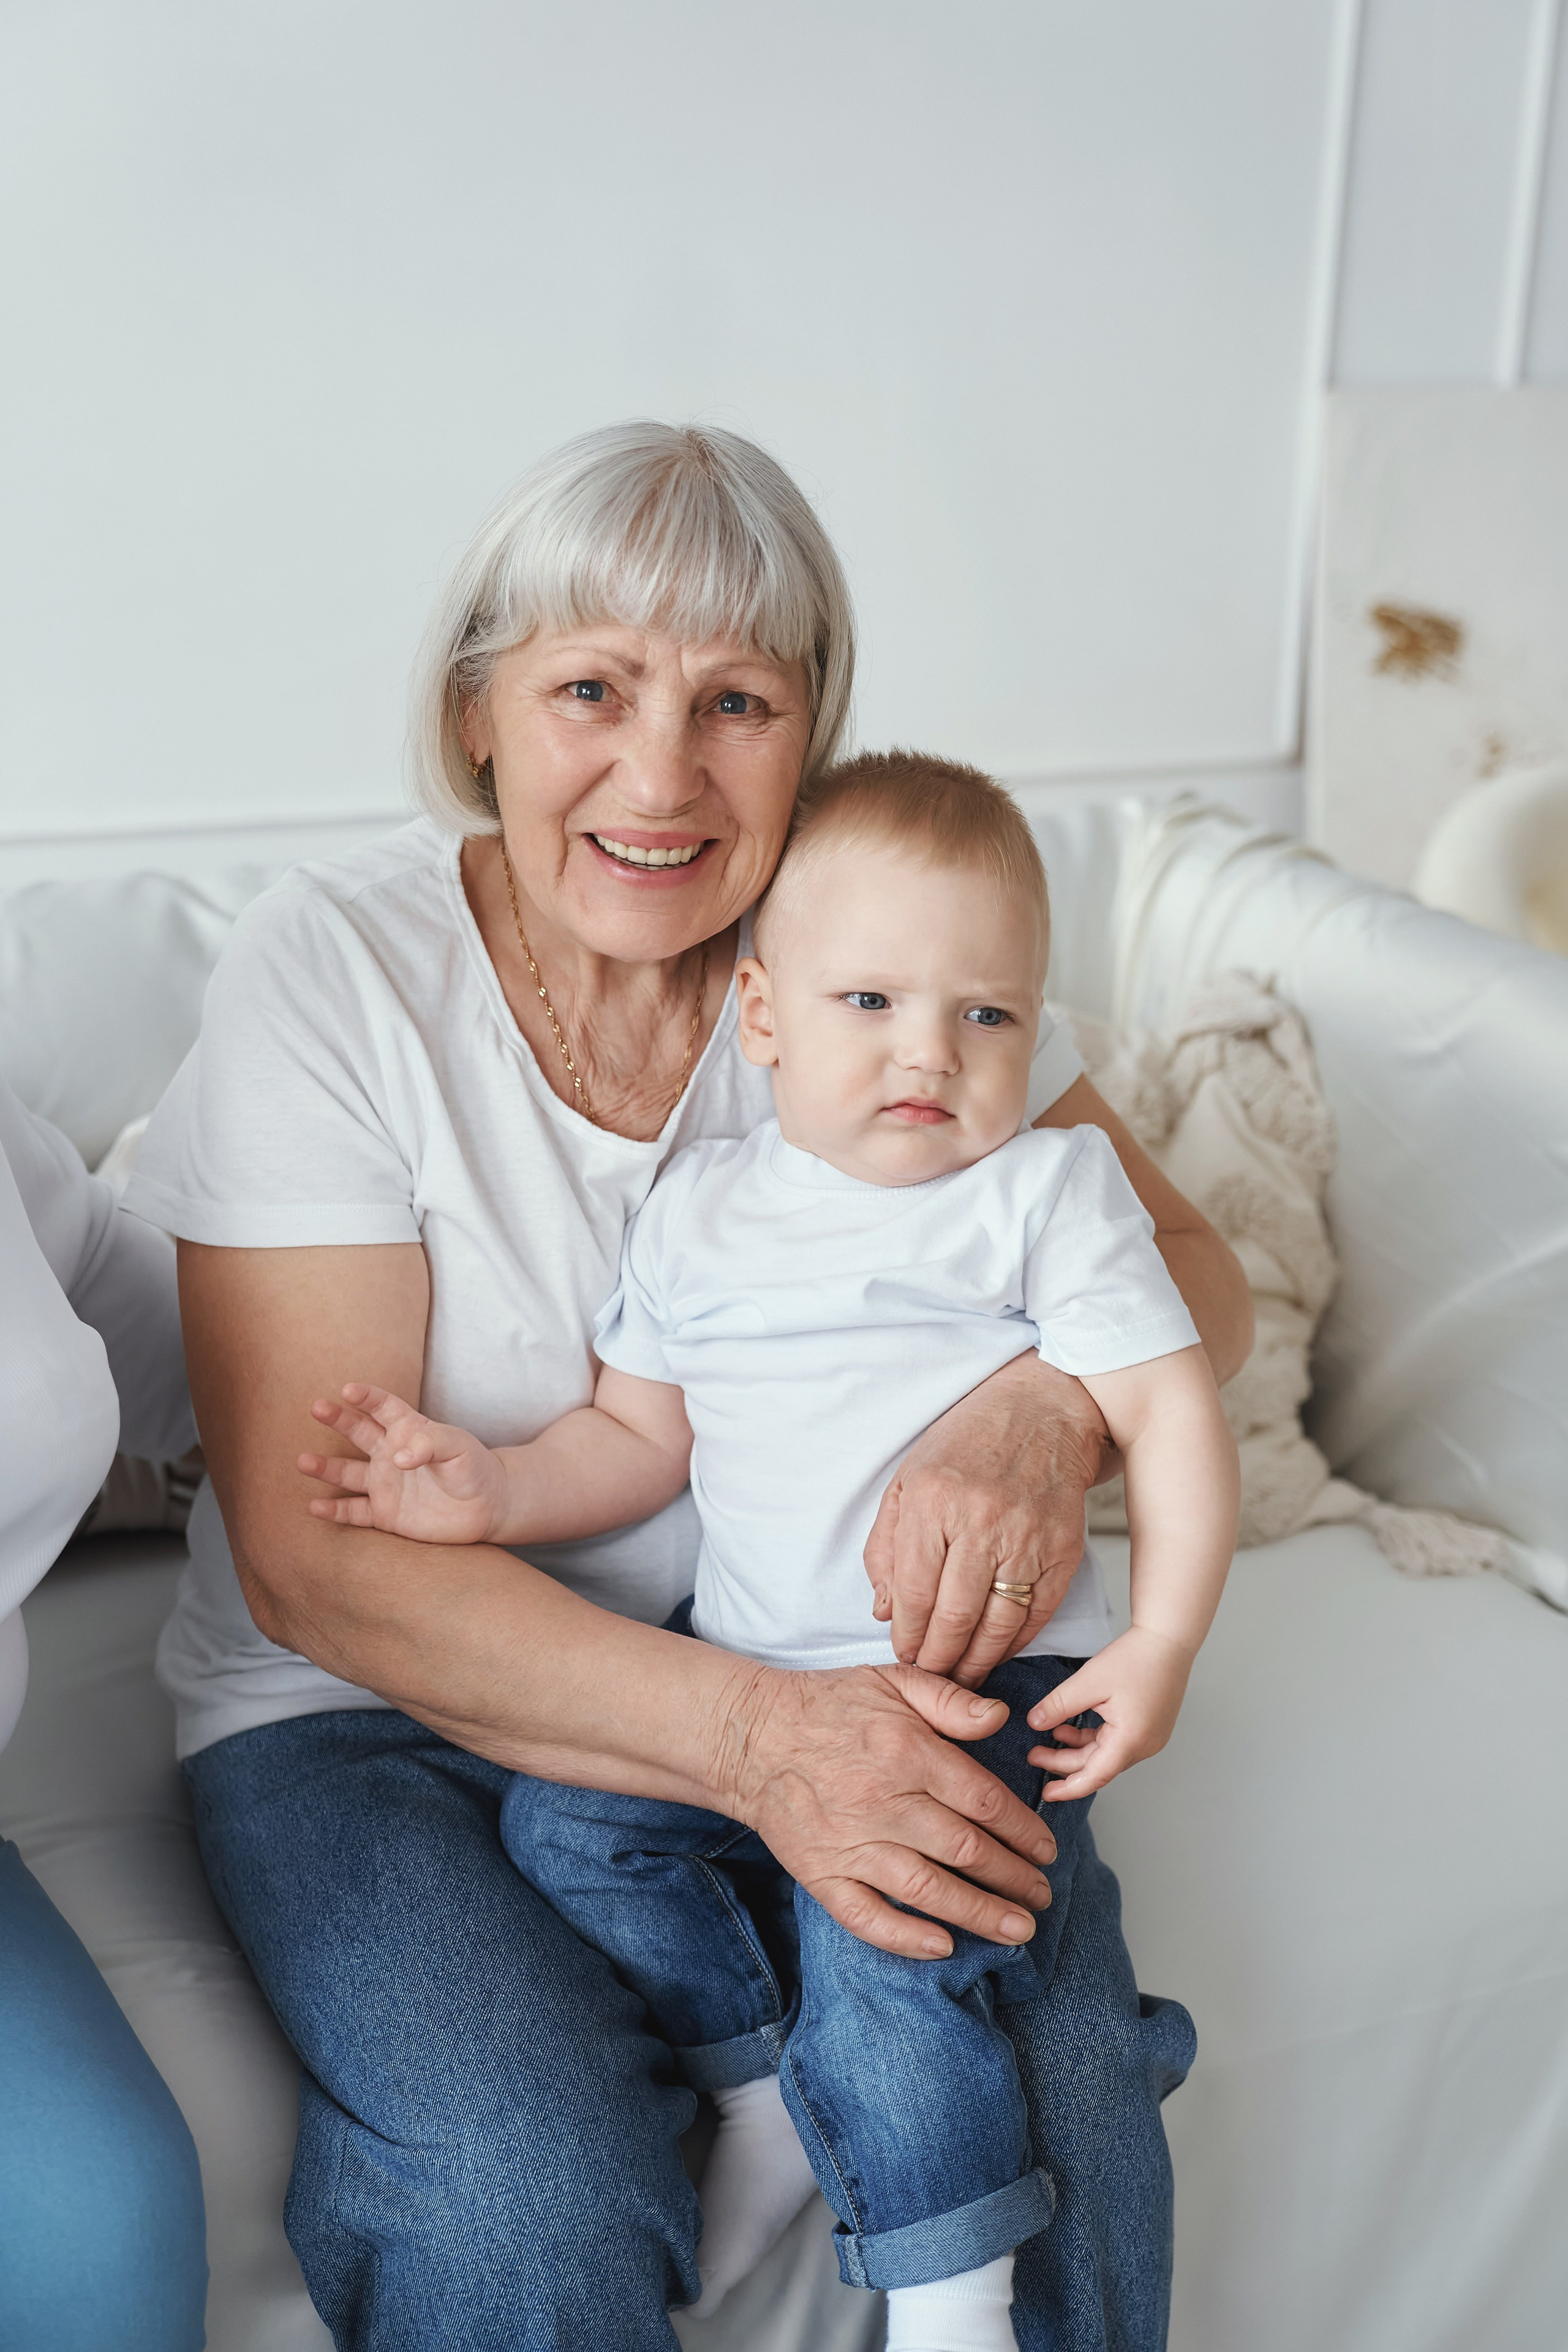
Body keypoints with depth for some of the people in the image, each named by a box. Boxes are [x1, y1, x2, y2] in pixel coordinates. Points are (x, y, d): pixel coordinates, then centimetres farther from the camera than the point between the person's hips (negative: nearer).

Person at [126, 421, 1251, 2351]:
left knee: (1055, 2076, -19)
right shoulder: (331, 976, -15)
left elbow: (1186, 1269, -1)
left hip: (814, 1665, 3)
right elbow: (319, 1558, -18)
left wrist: (1041, 1406, -27)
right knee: (530, 2187, -26)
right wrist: (751, 1737, -32)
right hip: (378, 1711, -2)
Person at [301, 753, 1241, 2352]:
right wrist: (494, 1491, -6)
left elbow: (1166, 1405, -6)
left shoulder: (1047, 1186, -1)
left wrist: (1163, 1642, -16)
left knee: (876, 1920, -23)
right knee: (558, 1818, -10)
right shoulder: (699, 1212, 8)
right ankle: (766, 2092, 8)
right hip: (745, 1679, 5)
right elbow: (639, 1440, 13)